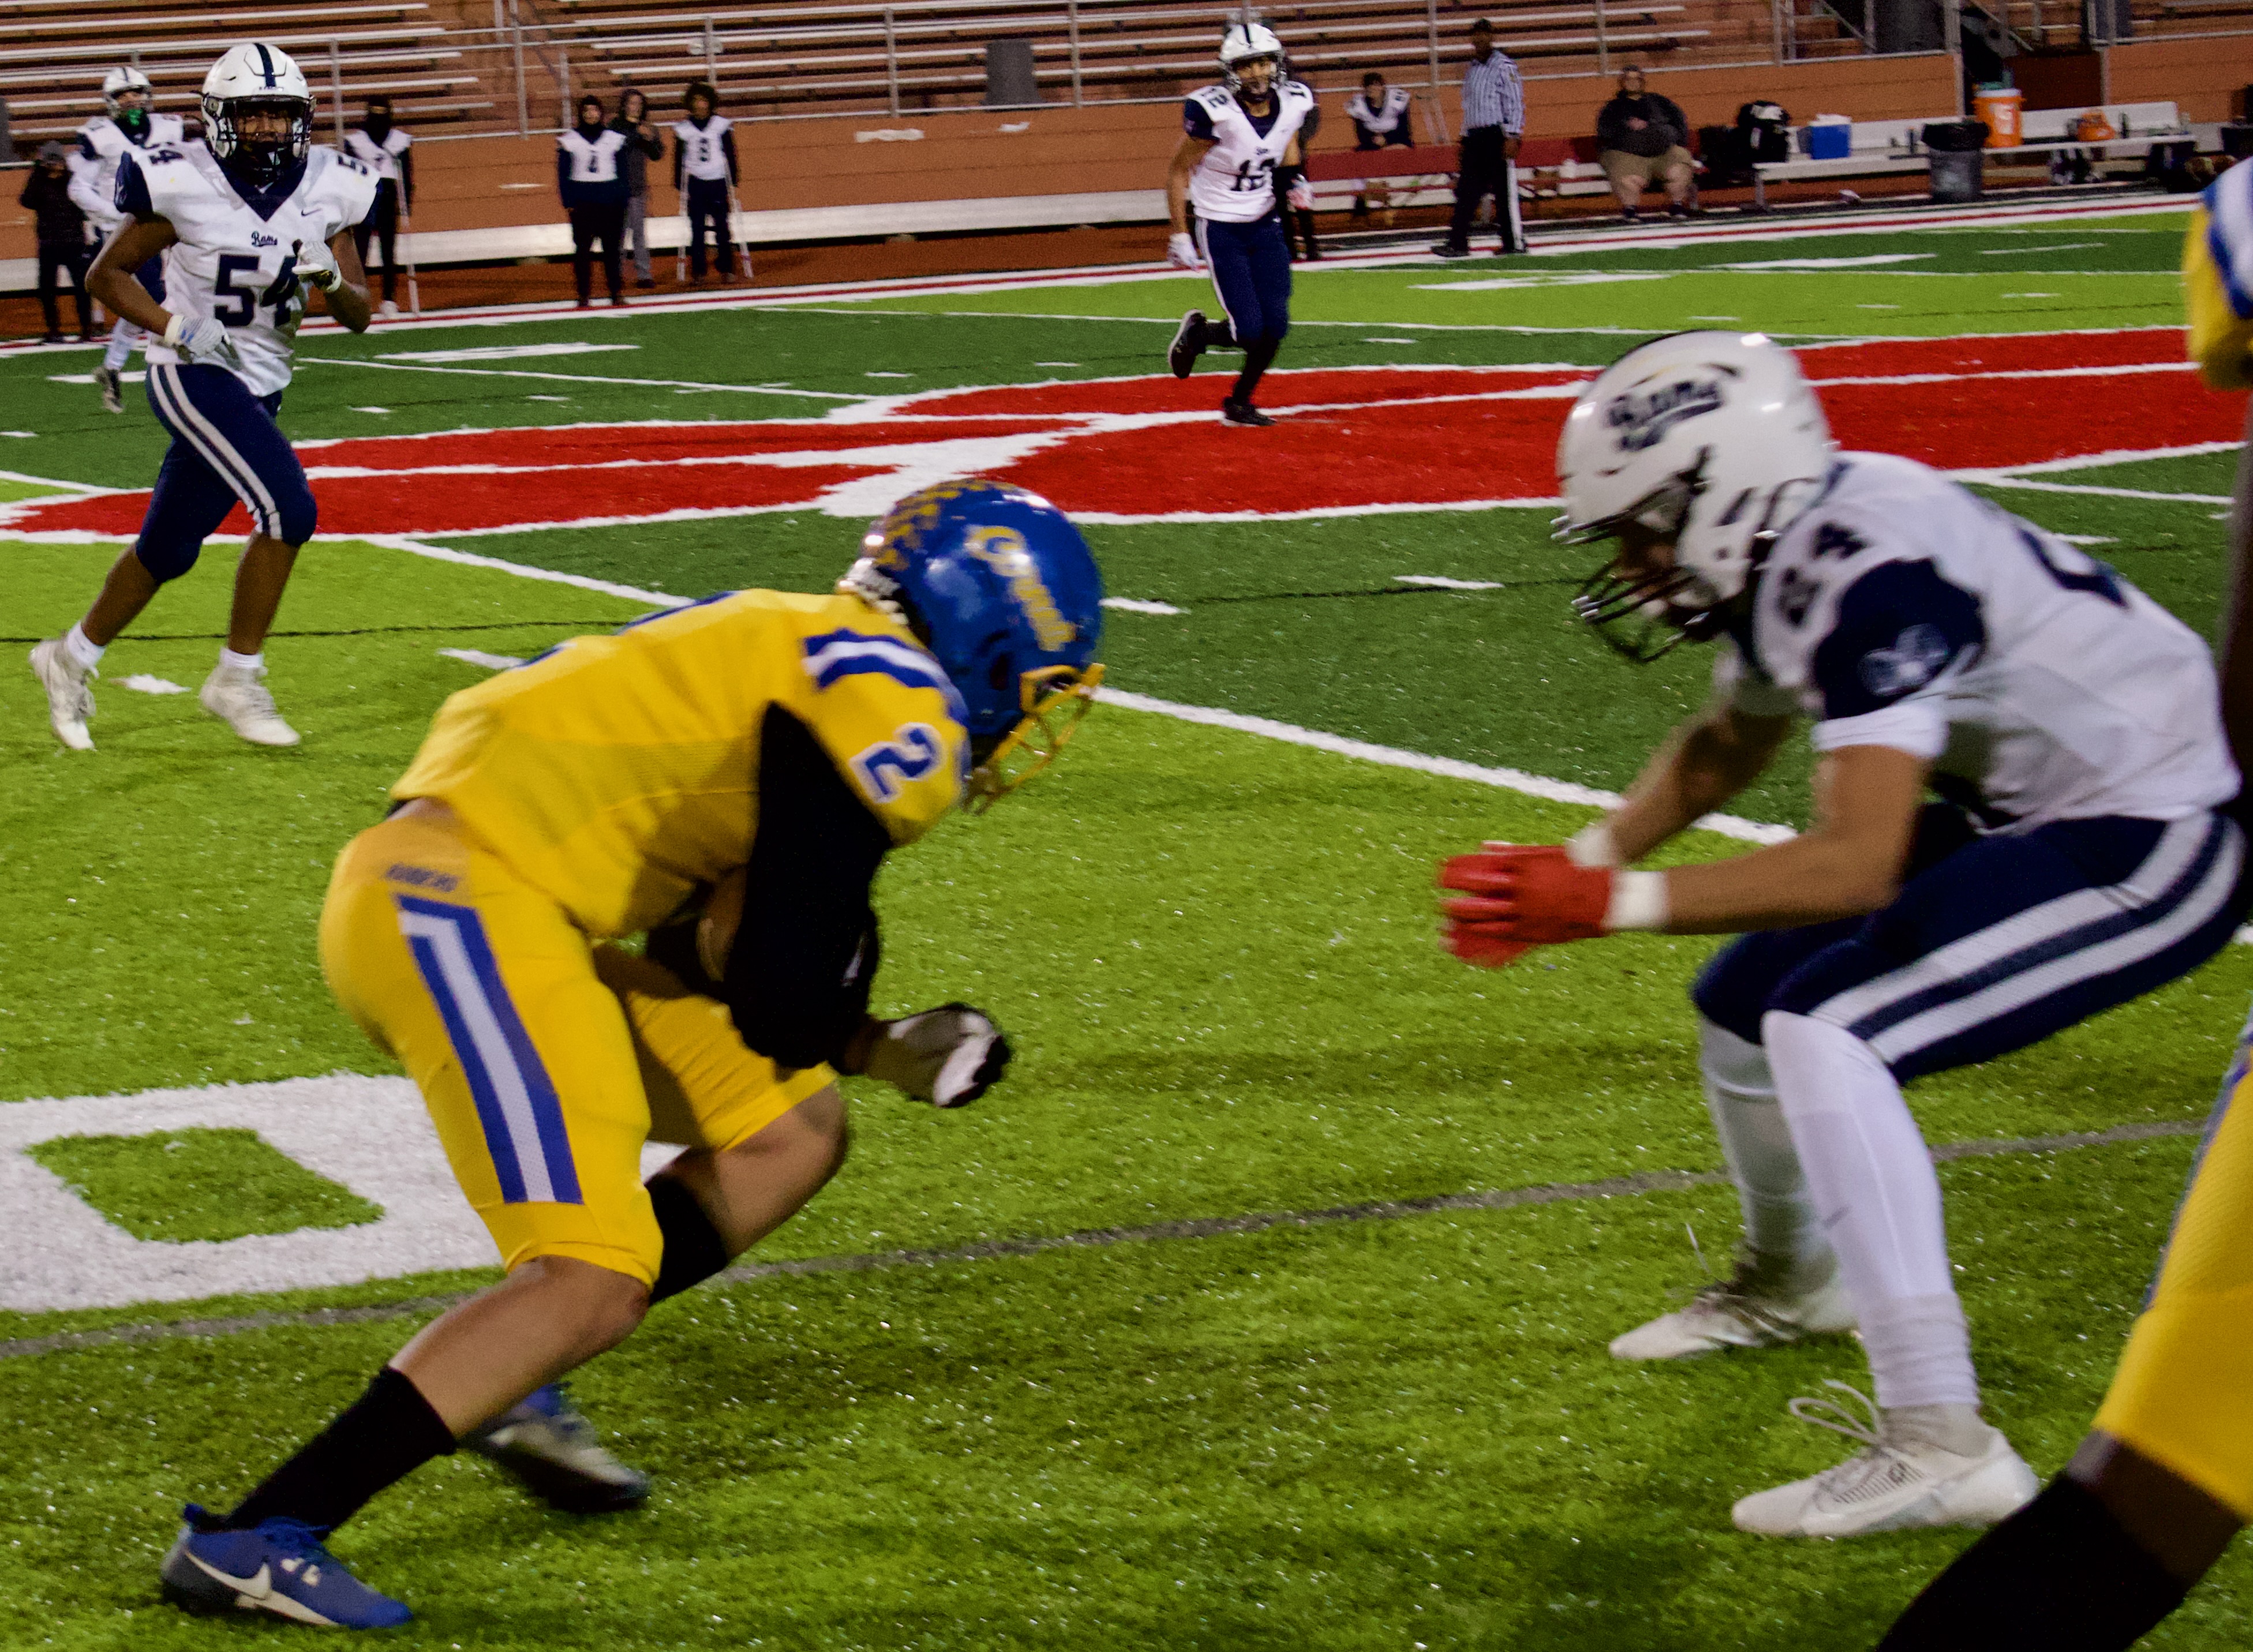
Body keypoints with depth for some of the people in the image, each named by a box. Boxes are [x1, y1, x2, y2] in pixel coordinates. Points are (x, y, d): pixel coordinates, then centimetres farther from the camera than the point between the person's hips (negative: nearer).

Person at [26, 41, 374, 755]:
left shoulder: (327, 189, -1)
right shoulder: (184, 186, -15)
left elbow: (359, 316, 4)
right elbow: (106, 274, -4)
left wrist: (329, 275, -18)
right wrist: (177, 328, -17)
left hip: (260, 386, 6)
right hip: (194, 376, -6)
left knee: (169, 549, 14)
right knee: (288, 509, -21)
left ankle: (72, 657, 35)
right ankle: (237, 681, -9)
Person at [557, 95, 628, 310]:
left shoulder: (614, 138, 8)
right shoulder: (569, 140, 5)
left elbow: (622, 171, 10)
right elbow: (563, 173, 5)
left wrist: (622, 200, 2)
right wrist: (568, 201, -4)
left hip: (610, 200, 1)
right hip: (582, 201, -1)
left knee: (612, 248, -1)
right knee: (583, 249, -3)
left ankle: (617, 292, 2)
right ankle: (584, 294, -1)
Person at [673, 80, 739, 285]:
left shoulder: (722, 125, 3)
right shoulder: (683, 129, 4)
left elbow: (730, 155, 6)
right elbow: (679, 159, 9)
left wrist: (732, 182, 2)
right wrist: (679, 186, 6)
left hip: (718, 183, -1)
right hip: (695, 183, 1)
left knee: (722, 227, -2)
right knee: (697, 230, 0)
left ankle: (727, 269, 6)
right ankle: (698, 271, 5)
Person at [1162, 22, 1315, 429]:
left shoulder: (1293, 103, -6)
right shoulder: (1214, 111, -22)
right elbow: (1178, 172, -12)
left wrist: (1293, 180, -3)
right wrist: (1179, 236, -12)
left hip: (1265, 225, 5)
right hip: (1221, 230, -5)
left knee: (1275, 327, -1)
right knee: (1248, 331, -11)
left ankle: (1239, 403, 22)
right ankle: (1195, 334, 23)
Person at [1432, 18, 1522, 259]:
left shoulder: (1504, 66, -6)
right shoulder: (1471, 69, 18)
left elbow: (1514, 103, -10)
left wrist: (1512, 137, -17)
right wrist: (1465, 140, 19)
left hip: (1497, 135, -7)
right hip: (1474, 137, 7)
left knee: (1504, 189, -4)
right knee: (1467, 190, 1)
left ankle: (1514, 241, 2)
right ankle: (1458, 243, 0)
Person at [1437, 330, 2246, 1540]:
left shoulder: (1873, 573, -28)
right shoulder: (1778, 550, 2)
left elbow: (1854, 864, -33)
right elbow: (1728, 745, 21)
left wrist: (1609, 903, -31)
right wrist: (1584, 857, 7)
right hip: (2031, 813, 10)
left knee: (1827, 1035, -23)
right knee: (1744, 1005, 15)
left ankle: (1940, 1444, -24)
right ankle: (1790, 1282, 46)